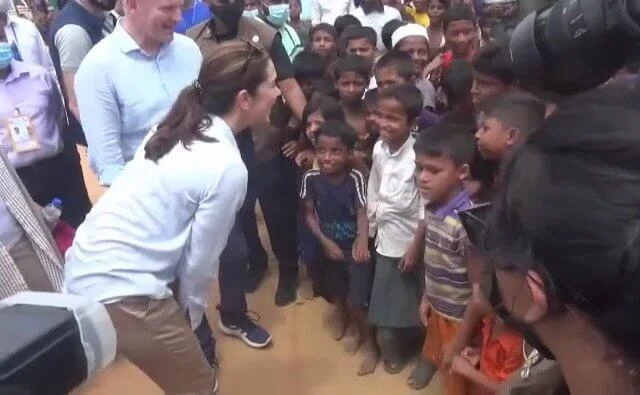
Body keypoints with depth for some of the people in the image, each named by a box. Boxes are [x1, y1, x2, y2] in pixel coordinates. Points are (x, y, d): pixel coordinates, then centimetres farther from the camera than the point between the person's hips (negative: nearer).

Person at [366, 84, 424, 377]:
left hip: (409, 242, -5)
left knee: (405, 302, 12)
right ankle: (387, 346, 38)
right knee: (382, 302, 17)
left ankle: (393, 349, 36)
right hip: (384, 239, 5)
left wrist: (416, 246, -13)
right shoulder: (379, 148, -4)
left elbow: (426, 207, -16)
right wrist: (368, 232, 8)